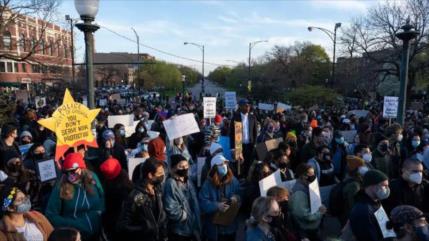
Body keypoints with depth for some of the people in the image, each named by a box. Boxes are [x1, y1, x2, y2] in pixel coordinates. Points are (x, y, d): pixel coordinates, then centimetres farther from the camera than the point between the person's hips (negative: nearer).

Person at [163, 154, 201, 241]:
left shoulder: (188, 182, 8)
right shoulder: (170, 184, -19)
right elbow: (171, 209, -25)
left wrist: (196, 222, 6)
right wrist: (186, 216, -12)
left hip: (192, 228, 8)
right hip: (179, 231, -8)